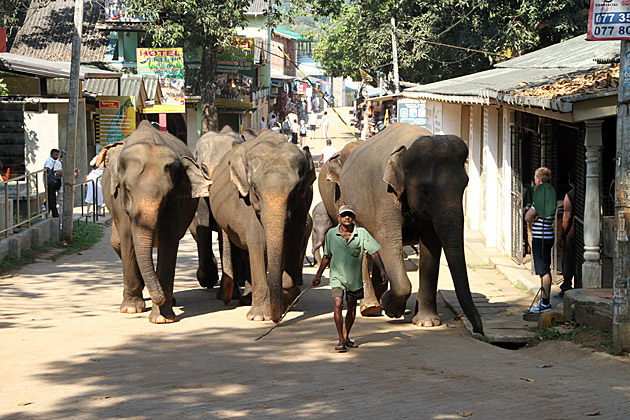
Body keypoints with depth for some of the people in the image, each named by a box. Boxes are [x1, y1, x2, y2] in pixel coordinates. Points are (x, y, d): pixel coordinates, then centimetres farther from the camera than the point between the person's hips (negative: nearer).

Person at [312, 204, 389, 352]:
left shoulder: (362, 233, -6)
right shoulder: (331, 234, -3)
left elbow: (374, 253, -8)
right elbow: (327, 256, 10)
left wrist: (382, 271, -20)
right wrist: (318, 275, 16)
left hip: (355, 278, 2)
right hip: (337, 277, -1)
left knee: (352, 308, 12)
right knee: (338, 305, -17)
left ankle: (346, 337, 31)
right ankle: (341, 340, -16)